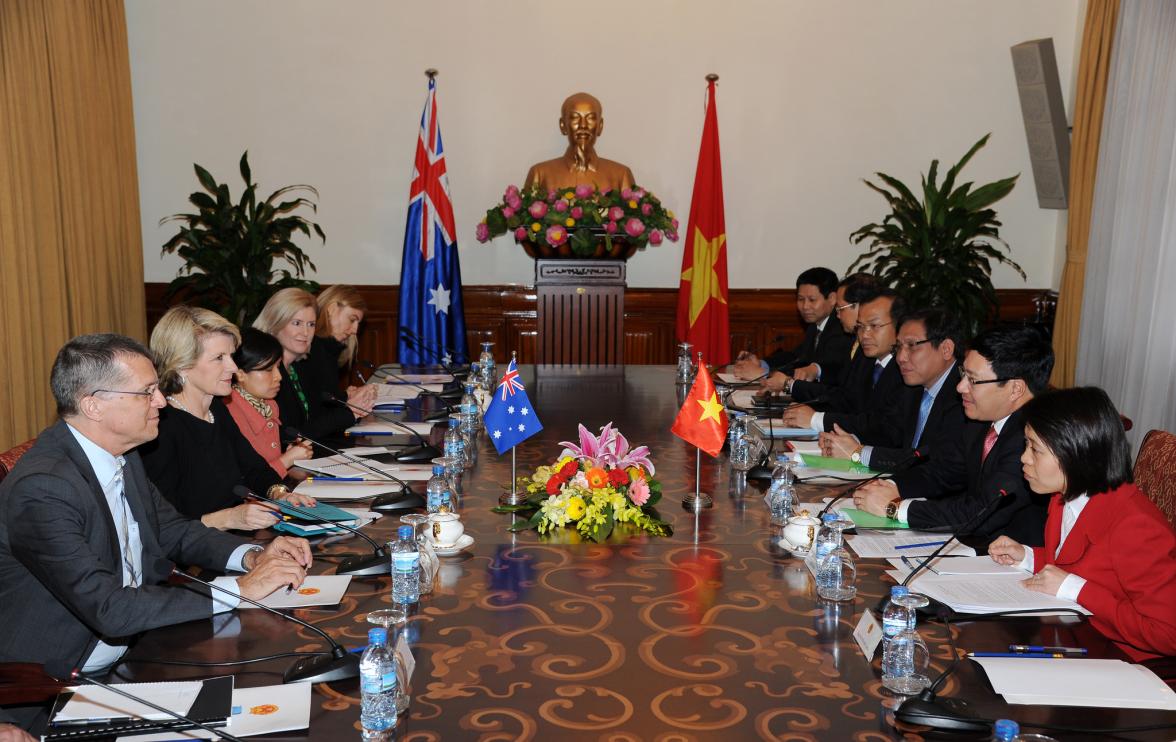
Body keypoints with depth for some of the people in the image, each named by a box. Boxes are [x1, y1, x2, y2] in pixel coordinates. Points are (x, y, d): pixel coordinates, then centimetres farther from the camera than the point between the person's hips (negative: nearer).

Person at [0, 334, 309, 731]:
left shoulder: (121, 454, 0)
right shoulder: (41, 489, -25)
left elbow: (173, 531, 12)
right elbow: (110, 609, -28)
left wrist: (252, 555, -7)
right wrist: (240, 589, -25)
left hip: (134, 647, 8)